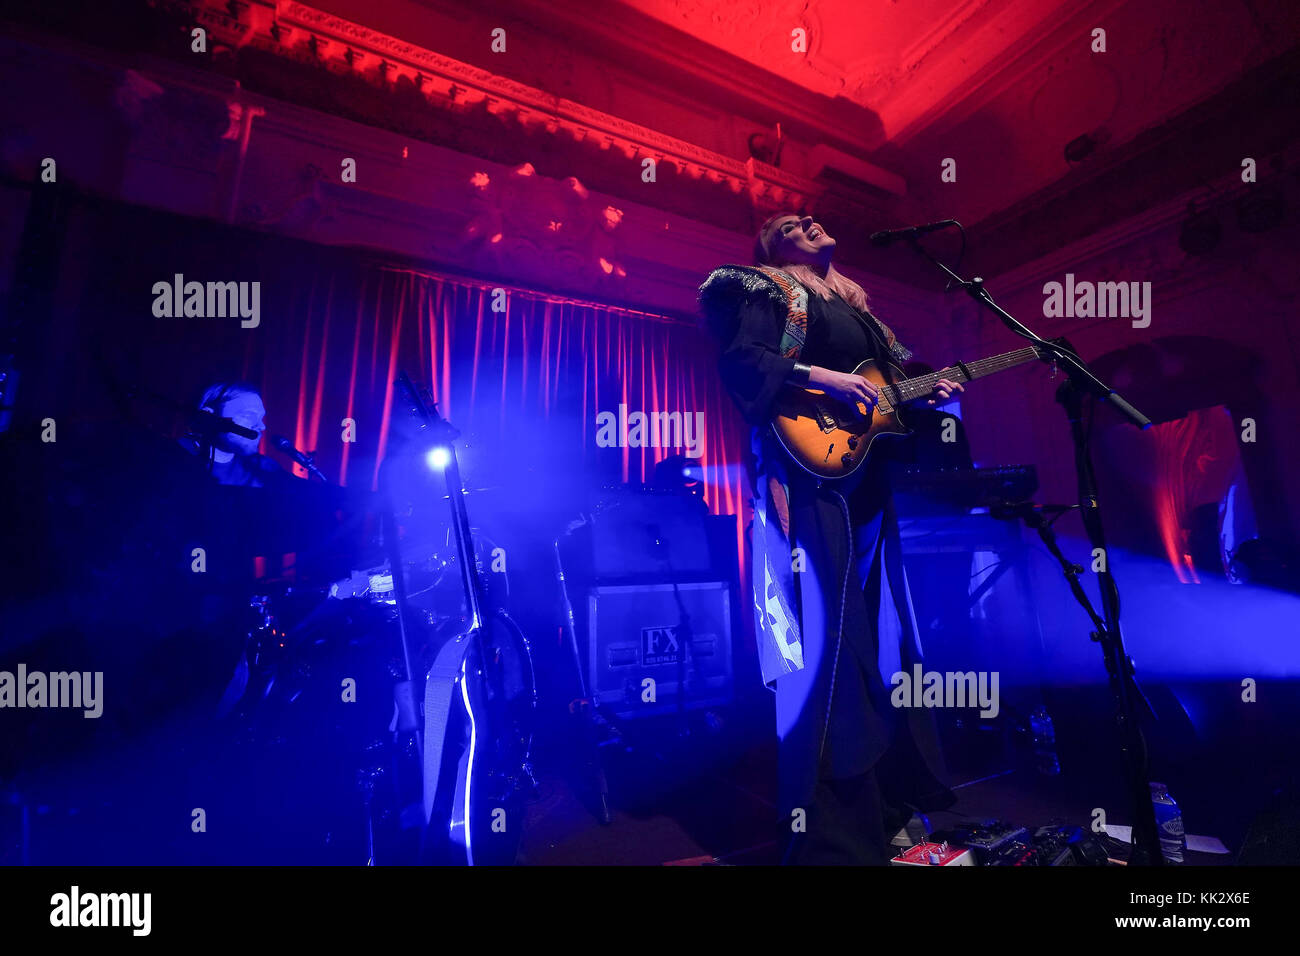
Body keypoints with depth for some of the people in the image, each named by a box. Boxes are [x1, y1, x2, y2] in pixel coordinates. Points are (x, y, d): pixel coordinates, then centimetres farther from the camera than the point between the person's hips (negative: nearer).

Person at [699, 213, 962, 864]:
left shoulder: (852, 303, 28)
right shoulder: (768, 289, 5)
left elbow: (883, 384, 26)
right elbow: (740, 362, -11)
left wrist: (925, 393, 10)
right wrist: (819, 377, -19)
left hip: (866, 484, 9)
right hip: (812, 476, -8)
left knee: (875, 632, 11)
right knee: (825, 638, -10)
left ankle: (883, 799, 28)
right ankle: (827, 832, 4)